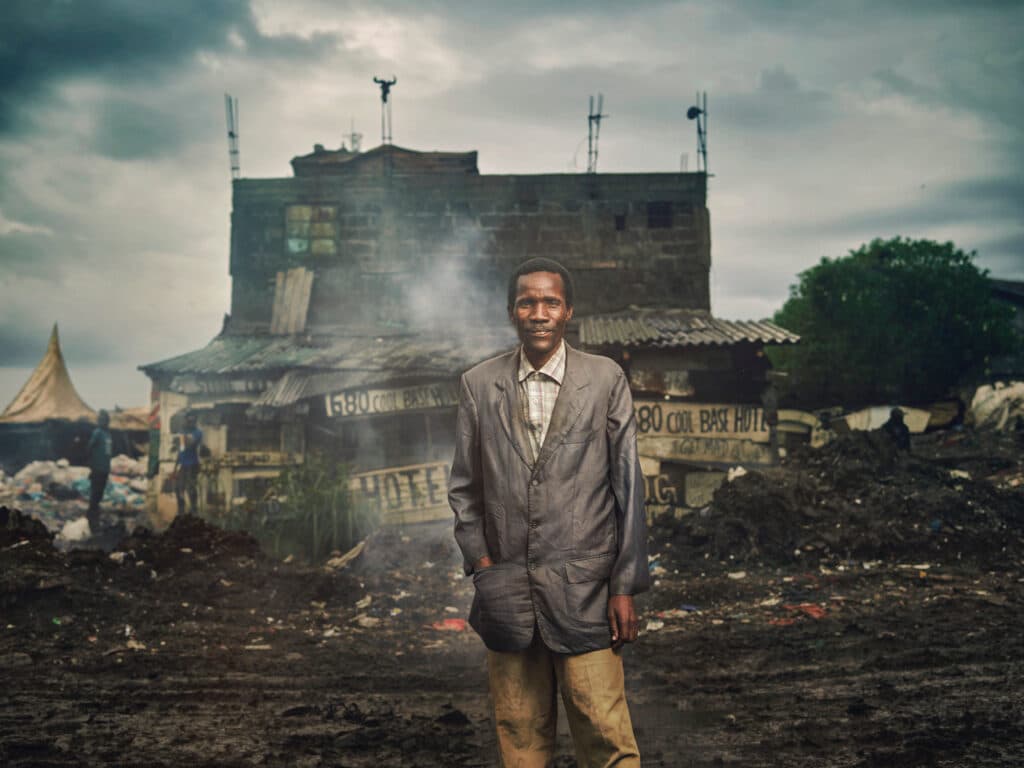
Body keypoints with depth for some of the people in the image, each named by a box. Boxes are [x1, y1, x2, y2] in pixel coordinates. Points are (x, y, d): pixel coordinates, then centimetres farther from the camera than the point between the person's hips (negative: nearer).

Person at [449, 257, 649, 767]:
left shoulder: (606, 380, 1)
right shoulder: (479, 386, 7)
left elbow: (628, 488, 1)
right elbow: (463, 487, 13)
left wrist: (625, 587, -2)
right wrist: (480, 561, 0)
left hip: (584, 591, -2)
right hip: (507, 593, 2)